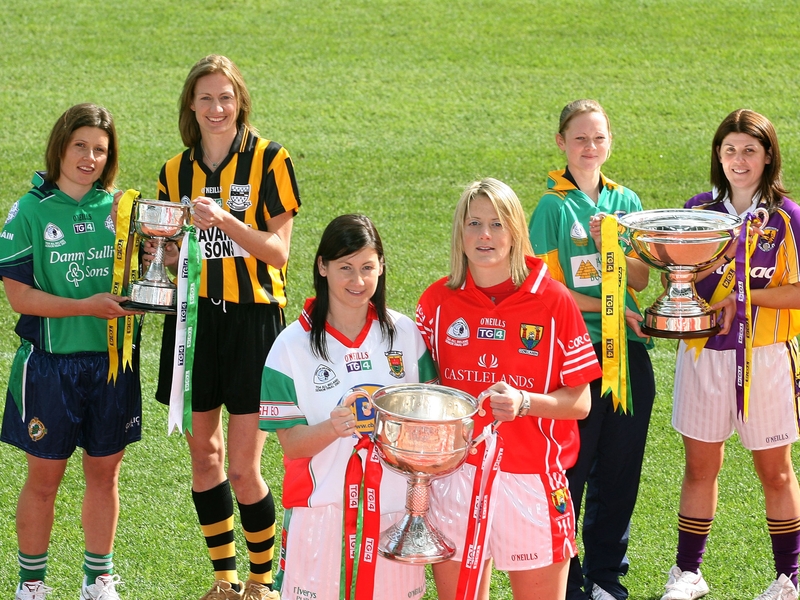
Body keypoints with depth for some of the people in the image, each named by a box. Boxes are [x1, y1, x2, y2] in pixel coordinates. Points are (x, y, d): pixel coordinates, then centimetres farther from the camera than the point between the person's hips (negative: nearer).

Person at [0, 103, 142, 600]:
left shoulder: (120, 207, 4)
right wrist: (88, 306, -20)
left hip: (111, 360, 3)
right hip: (50, 362, -3)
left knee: (105, 473, 11)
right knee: (44, 478, 5)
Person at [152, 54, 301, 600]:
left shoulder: (270, 161, -4)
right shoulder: (176, 172, 10)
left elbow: (278, 251, -9)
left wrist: (226, 221, -24)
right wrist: (162, 257, -4)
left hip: (253, 318, -4)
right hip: (194, 316, 5)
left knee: (243, 470, -7)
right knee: (204, 456, 8)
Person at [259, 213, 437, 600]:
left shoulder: (405, 334, 3)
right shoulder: (292, 345, -5)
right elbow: (291, 443, -7)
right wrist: (332, 429, -26)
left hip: (396, 506, 2)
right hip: (323, 510, -2)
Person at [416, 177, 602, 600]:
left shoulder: (553, 301, -5)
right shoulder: (438, 300, 3)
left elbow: (579, 403, -4)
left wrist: (523, 402, -20)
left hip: (530, 480, -2)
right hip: (454, 474, 2)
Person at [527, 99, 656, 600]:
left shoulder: (626, 202, 12)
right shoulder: (553, 206, -2)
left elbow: (640, 280, 8)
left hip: (628, 351, 5)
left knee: (620, 469, 8)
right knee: (571, 469, -2)